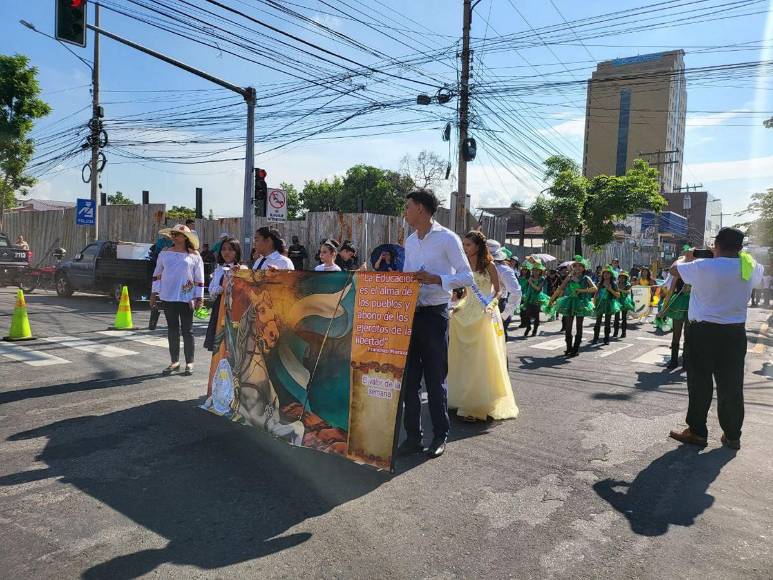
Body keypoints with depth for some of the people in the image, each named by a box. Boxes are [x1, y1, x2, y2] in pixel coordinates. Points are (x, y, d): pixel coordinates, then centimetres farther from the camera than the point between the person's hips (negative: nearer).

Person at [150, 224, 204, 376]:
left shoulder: (194, 255, -1)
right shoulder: (165, 253, 8)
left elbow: (199, 278, 0)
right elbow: (157, 274, 14)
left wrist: (199, 297, -3)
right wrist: (154, 293, 9)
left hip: (186, 298, -3)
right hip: (168, 297, 3)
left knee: (187, 331, 2)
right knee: (172, 330, 8)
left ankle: (189, 363, 10)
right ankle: (175, 362, 18)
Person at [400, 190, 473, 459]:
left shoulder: (448, 239, -7)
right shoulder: (410, 241, 14)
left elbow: (467, 277, -10)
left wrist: (435, 279, -22)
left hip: (434, 315, -6)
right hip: (409, 313, 7)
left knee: (435, 379, 3)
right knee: (408, 378, 7)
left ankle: (439, 436, 17)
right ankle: (413, 436, 18)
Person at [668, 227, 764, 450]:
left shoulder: (704, 266, -17)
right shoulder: (750, 268, -2)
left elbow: (674, 268, 0)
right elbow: (759, 272, 24)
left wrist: (687, 257, 20)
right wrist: (736, 254, 23)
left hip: (703, 332, -4)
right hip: (735, 333, 4)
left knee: (700, 384, 7)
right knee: (731, 386, 11)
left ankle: (697, 432, 15)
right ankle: (732, 436, 20)